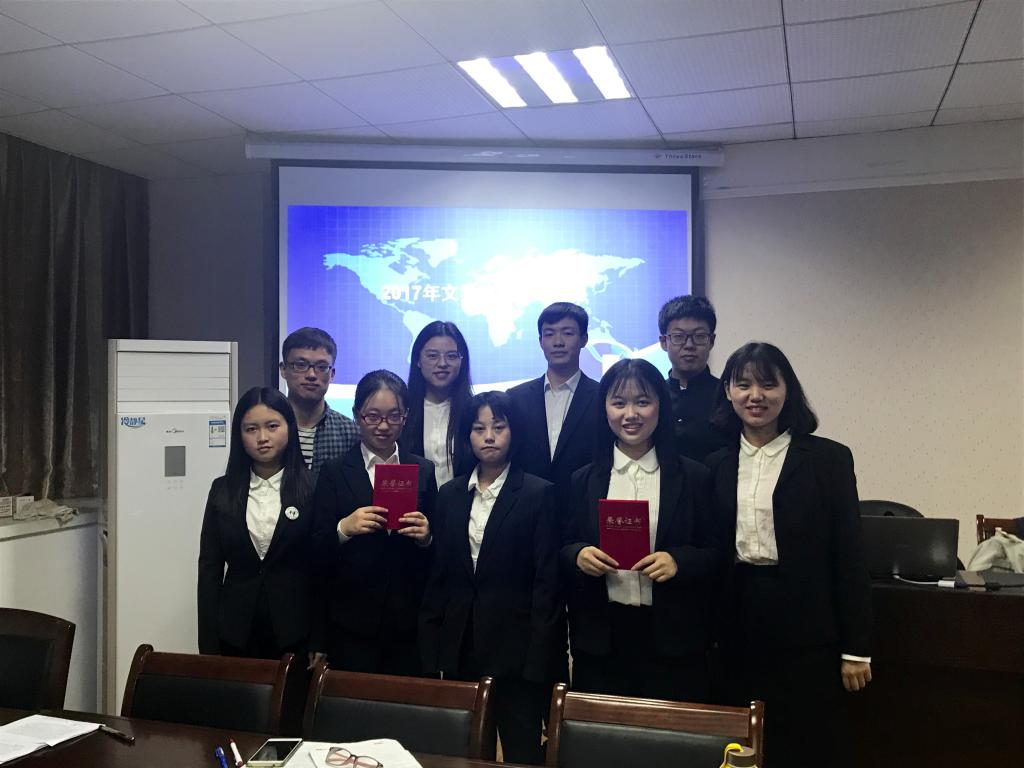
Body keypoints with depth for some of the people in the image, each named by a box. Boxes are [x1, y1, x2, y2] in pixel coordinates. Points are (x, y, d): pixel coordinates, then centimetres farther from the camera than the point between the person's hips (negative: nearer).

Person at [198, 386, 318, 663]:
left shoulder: (312, 490, -5)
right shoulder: (223, 490, 4)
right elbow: (210, 568, 4)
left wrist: (319, 644, -6)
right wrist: (208, 646, -1)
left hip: (294, 636, -2)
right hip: (236, 636, 2)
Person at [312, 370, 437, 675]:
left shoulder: (424, 471, 6)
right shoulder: (334, 472, 1)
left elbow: (436, 558, 9)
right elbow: (318, 552, -1)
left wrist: (425, 537, -11)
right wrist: (344, 529, -20)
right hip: (352, 624, -1)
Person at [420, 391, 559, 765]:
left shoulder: (538, 493, -4)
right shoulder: (449, 495, 9)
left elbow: (547, 580, -8)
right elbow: (438, 576, 9)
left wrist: (536, 661, -12)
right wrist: (430, 652, 5)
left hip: (515, 647, -4)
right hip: (460, 647, 4)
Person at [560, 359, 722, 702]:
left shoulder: (695, 477, 3)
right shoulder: (583, 480, 7)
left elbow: (717, 552, 2)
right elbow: (563, 549, 10)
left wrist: (679, 561, -15)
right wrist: (578, 555, -11)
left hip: (674, 641, -1)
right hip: (600, 641, 1)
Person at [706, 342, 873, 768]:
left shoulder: (828, 459, -3)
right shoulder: (717, 465, 6)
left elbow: (848, 556, -4)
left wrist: (856, 649, -6)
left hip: (806, 631, -3)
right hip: (737, 626, 3)